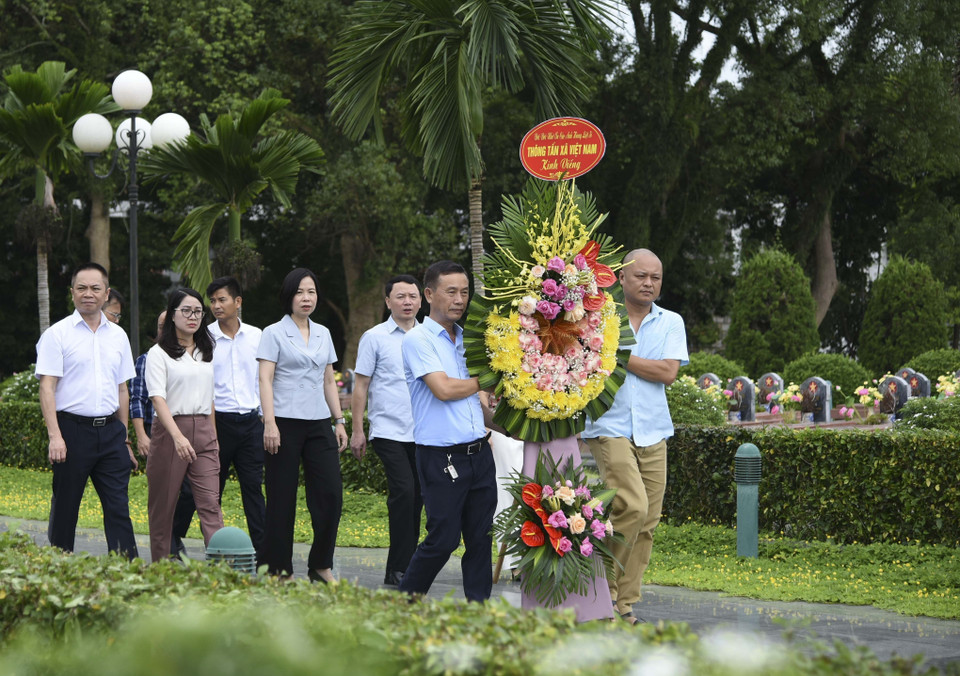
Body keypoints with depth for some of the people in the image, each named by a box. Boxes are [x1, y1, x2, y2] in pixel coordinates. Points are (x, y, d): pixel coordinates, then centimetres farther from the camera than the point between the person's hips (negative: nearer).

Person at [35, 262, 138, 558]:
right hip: (72, 429, -4)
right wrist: (55, 436, -17)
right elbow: (47, 387, -7)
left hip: (110, 431, 4)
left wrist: (124, 438, 16)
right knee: (65, 510, 2)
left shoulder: (118, 336, 13)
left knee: (119, 509, -2)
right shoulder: (57, 334, -1)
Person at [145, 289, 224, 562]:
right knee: (163, 504, 3)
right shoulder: (159, 353, -2)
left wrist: (214, 437, 17)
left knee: (210, 504, -7)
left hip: (203, 431, 4)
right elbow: (157, 397, -14)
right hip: (170, 431, -4)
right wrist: (177, 436, -26)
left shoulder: (206, 352, 16)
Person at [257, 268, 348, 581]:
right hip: (286, 423, -5)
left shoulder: (323, 334, 15)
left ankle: (321, 565, 9)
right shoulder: (274, 333, 0)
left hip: (318, 423, 5)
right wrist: (269, 423, -15)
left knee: (331, 494, -3)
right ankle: (279, 571, 5)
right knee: (282, 499, -2)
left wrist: (339, 420, 14)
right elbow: (265, 380, -6)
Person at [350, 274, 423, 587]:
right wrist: (357, 430, -2)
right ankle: (398, 571, -13)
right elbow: (361, 386, 3)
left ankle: (405, 566, 14)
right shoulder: (375, 338, 1)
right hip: (389, 430, -4)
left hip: (423, 432, 4)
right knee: (404, 492, -16)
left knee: (416, 499, 5)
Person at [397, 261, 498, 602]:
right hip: (442, 456, -6)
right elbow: (443, 389, -16)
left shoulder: (468, 339, 16)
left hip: (479, 452, 6)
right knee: (443, 540, -5)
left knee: (481, 536, 5)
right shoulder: (418, 339, -6)